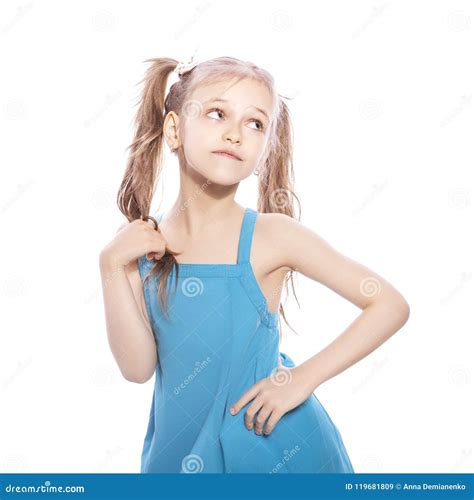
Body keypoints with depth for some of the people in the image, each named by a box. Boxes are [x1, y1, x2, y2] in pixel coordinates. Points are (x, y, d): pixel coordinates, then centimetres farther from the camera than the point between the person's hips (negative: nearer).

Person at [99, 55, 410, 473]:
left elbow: (391, 305, -11)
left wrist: (304, 378, -15)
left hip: (273, 445, -2)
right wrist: (112, 266, -17)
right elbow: (139, 368, -10)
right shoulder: (141, 242, -6)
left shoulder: (270, 235, -15)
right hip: (178, 451, 3)